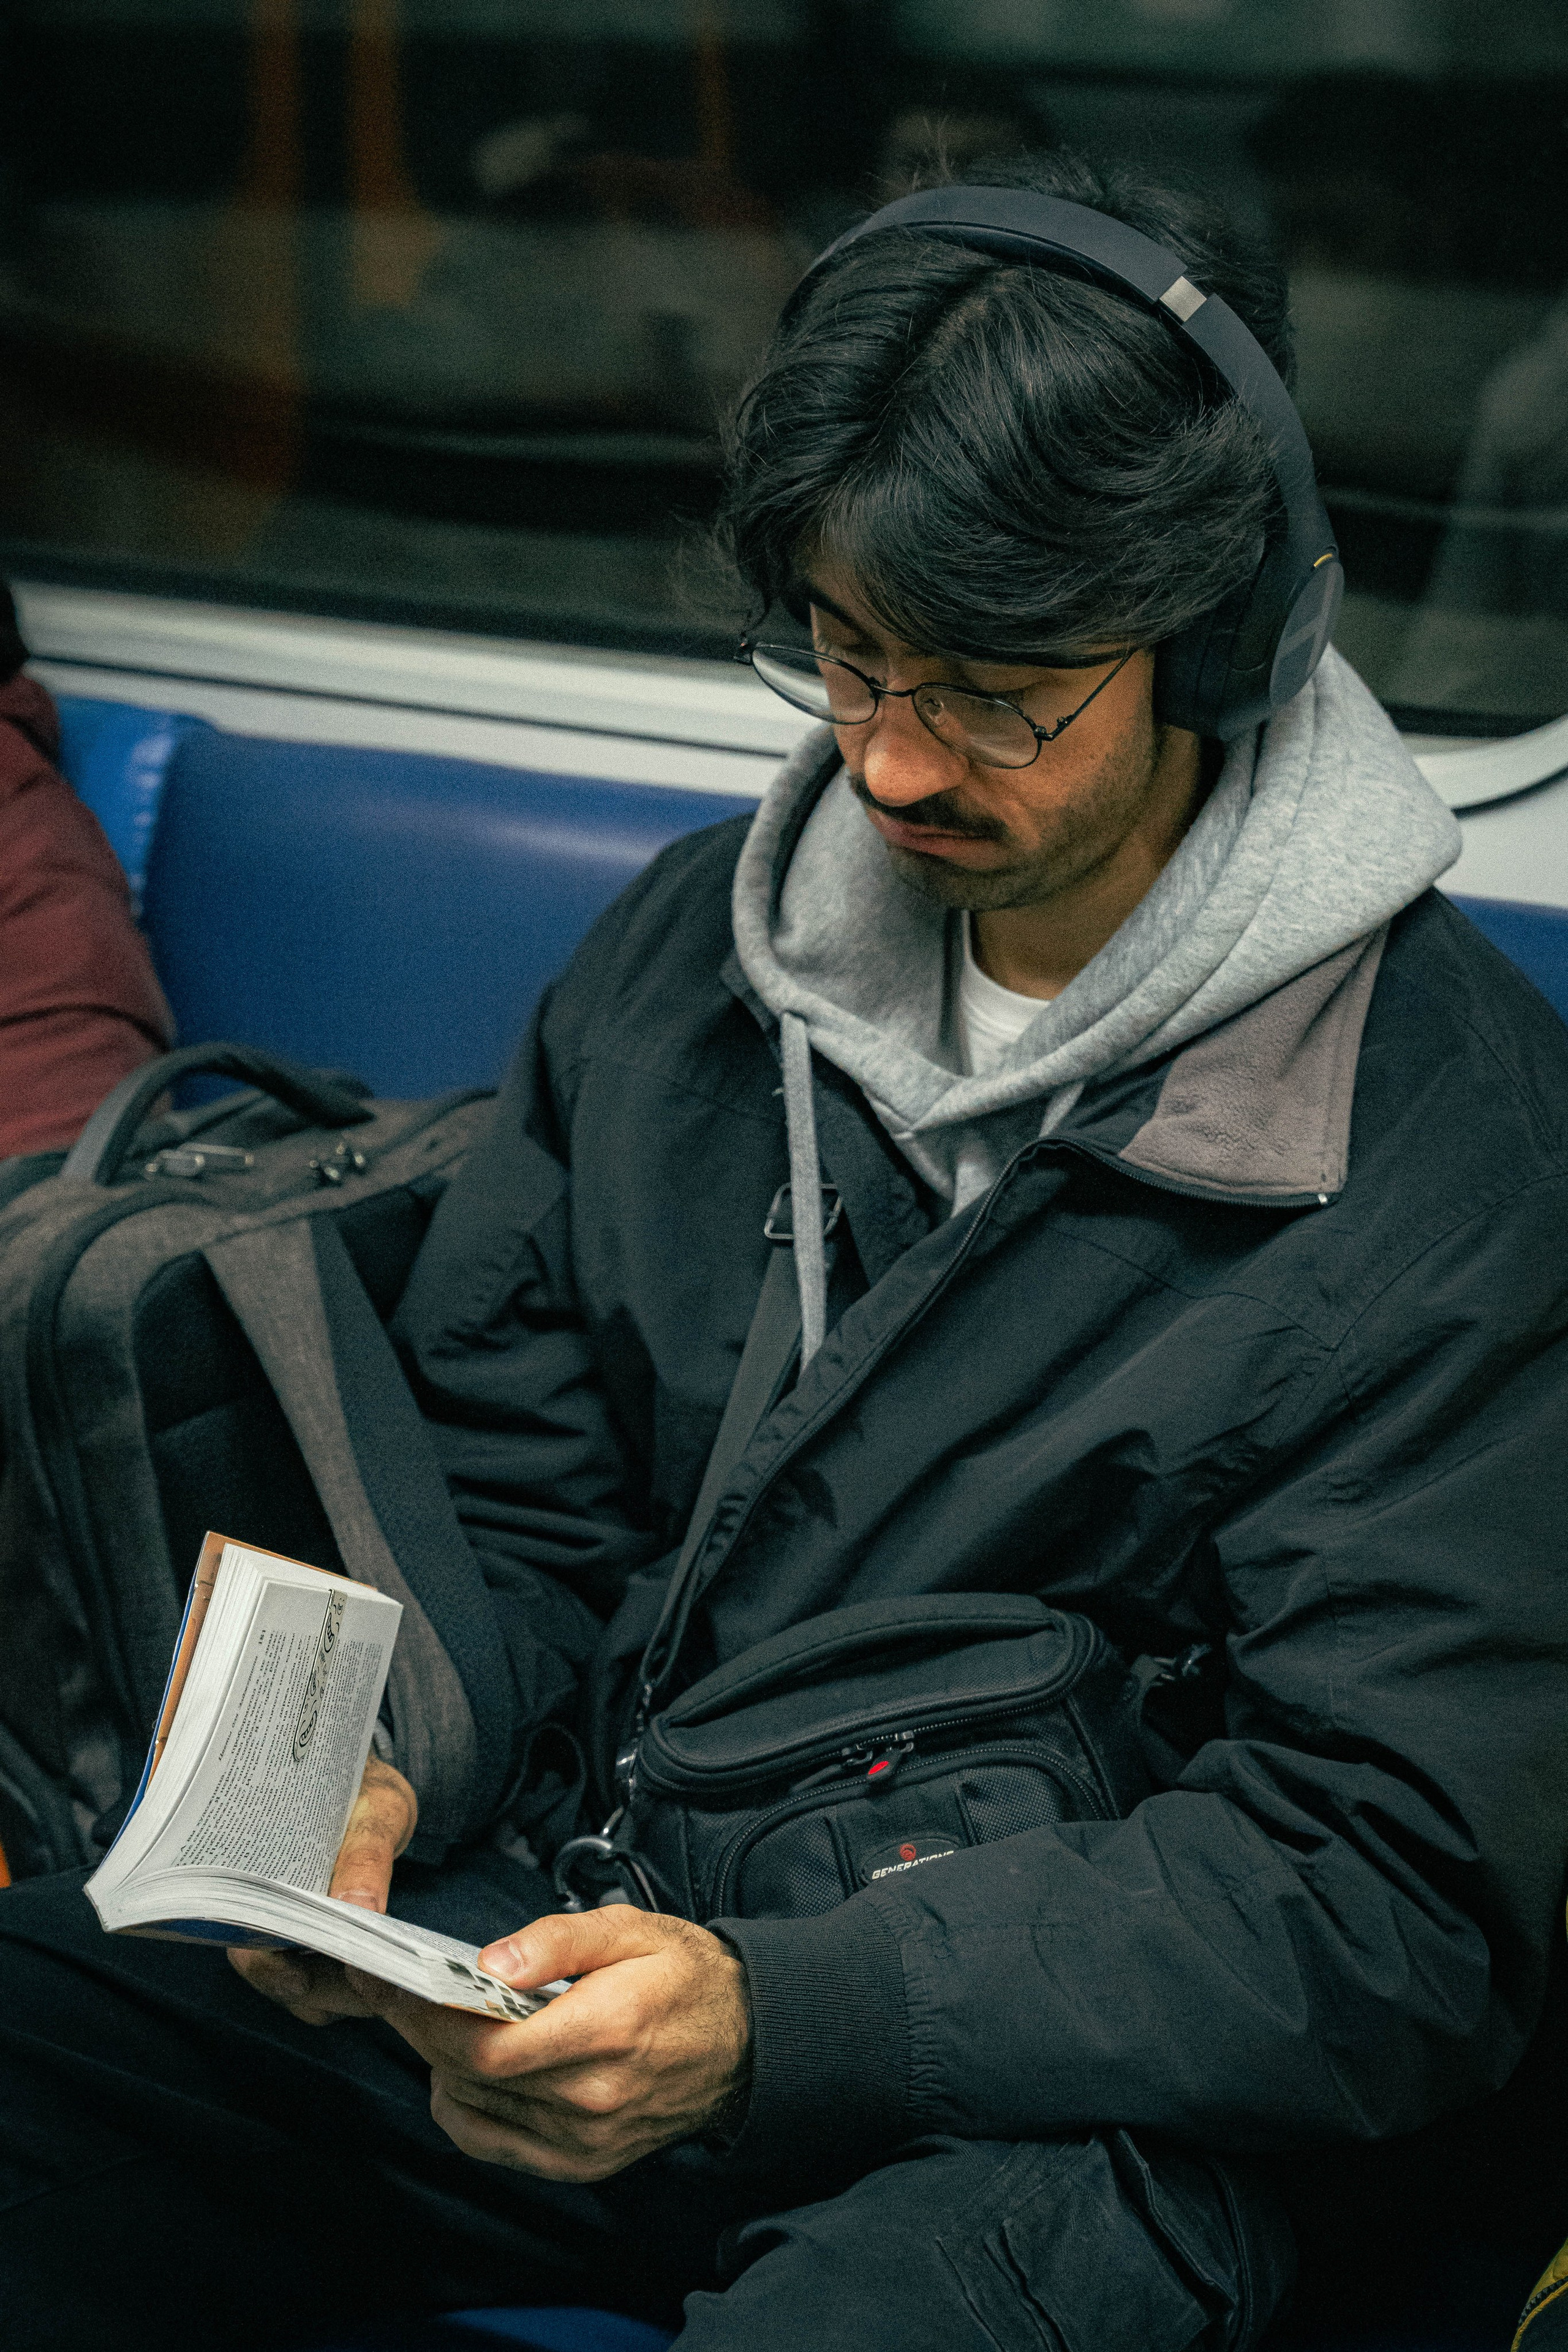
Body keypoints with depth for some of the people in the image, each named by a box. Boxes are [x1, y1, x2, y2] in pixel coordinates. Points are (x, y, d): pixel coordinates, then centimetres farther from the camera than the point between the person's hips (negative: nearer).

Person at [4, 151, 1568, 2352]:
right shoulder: (692, 941, 8)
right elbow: (510, 1500, 13)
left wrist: (780, 2022, -25)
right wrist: (378, 1762, -10)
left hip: (1035, 2105, -5)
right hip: (562, 1921, 6)